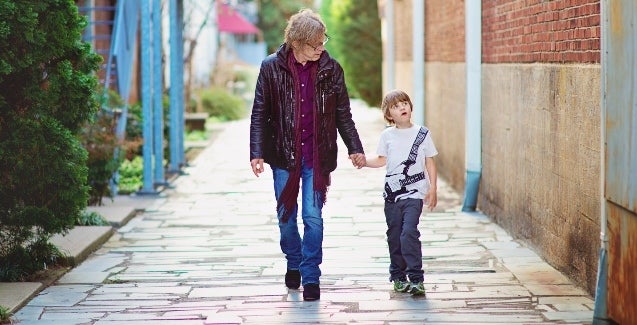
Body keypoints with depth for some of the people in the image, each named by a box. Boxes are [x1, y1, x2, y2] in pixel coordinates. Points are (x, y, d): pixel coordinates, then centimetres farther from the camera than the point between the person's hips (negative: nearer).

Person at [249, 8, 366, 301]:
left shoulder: (330, 69, 0)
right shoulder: (272, 68, -4)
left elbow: (343, 114, 7)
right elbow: (259, 113, -2)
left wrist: (355, 148, -2)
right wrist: (257, 153, -9)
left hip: (317, 156, 0)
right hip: (284, 155, 0)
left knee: (313, 216, -6)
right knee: (286, 217, 10)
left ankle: (310, 277, 4)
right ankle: (294, 264, 34)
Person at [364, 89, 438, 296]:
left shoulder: (422, 133, 2)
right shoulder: (387, 135, 6)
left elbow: (430, 163, 6)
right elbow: (382, 160, 11)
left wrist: (432, 189, 1)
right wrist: (364, 161, -6)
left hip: (414, 193, -3)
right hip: (392, 194, 3)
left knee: (409, 233, -17)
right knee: (394, 236, 8)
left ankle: (416, 278, -14)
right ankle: (398, 277, 20)